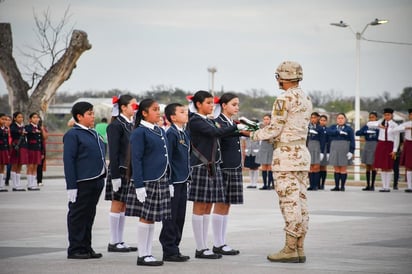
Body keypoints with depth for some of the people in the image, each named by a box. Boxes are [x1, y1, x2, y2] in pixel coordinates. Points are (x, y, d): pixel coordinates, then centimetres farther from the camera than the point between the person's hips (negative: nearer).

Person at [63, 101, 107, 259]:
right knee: (77, 216, 0)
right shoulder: (73, 135, -9)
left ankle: (86, 247, 20)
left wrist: (102, 178, 18)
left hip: (97, 181, 8)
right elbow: (68, 161, -13)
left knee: (89, 216, 13)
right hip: (82, 182, -8)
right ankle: (75, 250, 6)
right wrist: (71, 186, -17)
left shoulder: (93, 134, 16)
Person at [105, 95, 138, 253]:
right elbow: (113, 152, -15)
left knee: (124, 206, 10)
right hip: (120, 170, -8)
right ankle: (113, 243, 3)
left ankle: (120, 241, 14)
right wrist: (115, 176, -18)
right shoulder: (116, 125, -11)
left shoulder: (132, 125, 13)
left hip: (131, 170, 8)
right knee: (117, 205, -2)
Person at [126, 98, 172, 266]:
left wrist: (169, 182, 15)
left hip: (161, 181, 7)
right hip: (147, 181, -7)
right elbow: (136, 160, -12)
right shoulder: (139, 132, -8)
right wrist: (139, 186, -16)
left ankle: (148, 254, 14)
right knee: (145, 217, -3)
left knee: (152, 218, 9)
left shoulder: (161, 131, 14)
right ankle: (142, 255, 4)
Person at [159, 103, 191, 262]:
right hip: (173, 182, -8)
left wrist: (188, 178, 16)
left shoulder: (185, 133, 12)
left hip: (182, 181, 8)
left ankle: (174, 248, 19)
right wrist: (168, 182, -17)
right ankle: (169, 251, 4)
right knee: (171, 218, -1)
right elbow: (167, 159, -15)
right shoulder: (171, 133, -13)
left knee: (180, 217, 11)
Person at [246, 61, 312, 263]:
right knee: (300, 201, 8)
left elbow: (274, 129, -13)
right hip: (302, 151, 8)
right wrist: (263, 133, 17)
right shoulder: (306, 99, 14)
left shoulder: (284, 99, -13)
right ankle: (299, 249, 10)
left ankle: (290, 250, -6)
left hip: (286, 155, -8)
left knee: (289, 203, -7)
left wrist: (253, 135, 2)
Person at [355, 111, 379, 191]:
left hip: (375, 146, -4)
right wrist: (366, 132, -12)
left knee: (373, 166, -2)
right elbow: (357, 133, 0)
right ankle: (368, 185, 10)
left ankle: (372, 185, 3)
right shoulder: (366, 126, 10)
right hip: (367, 146, 4)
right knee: (368, 166, 6)